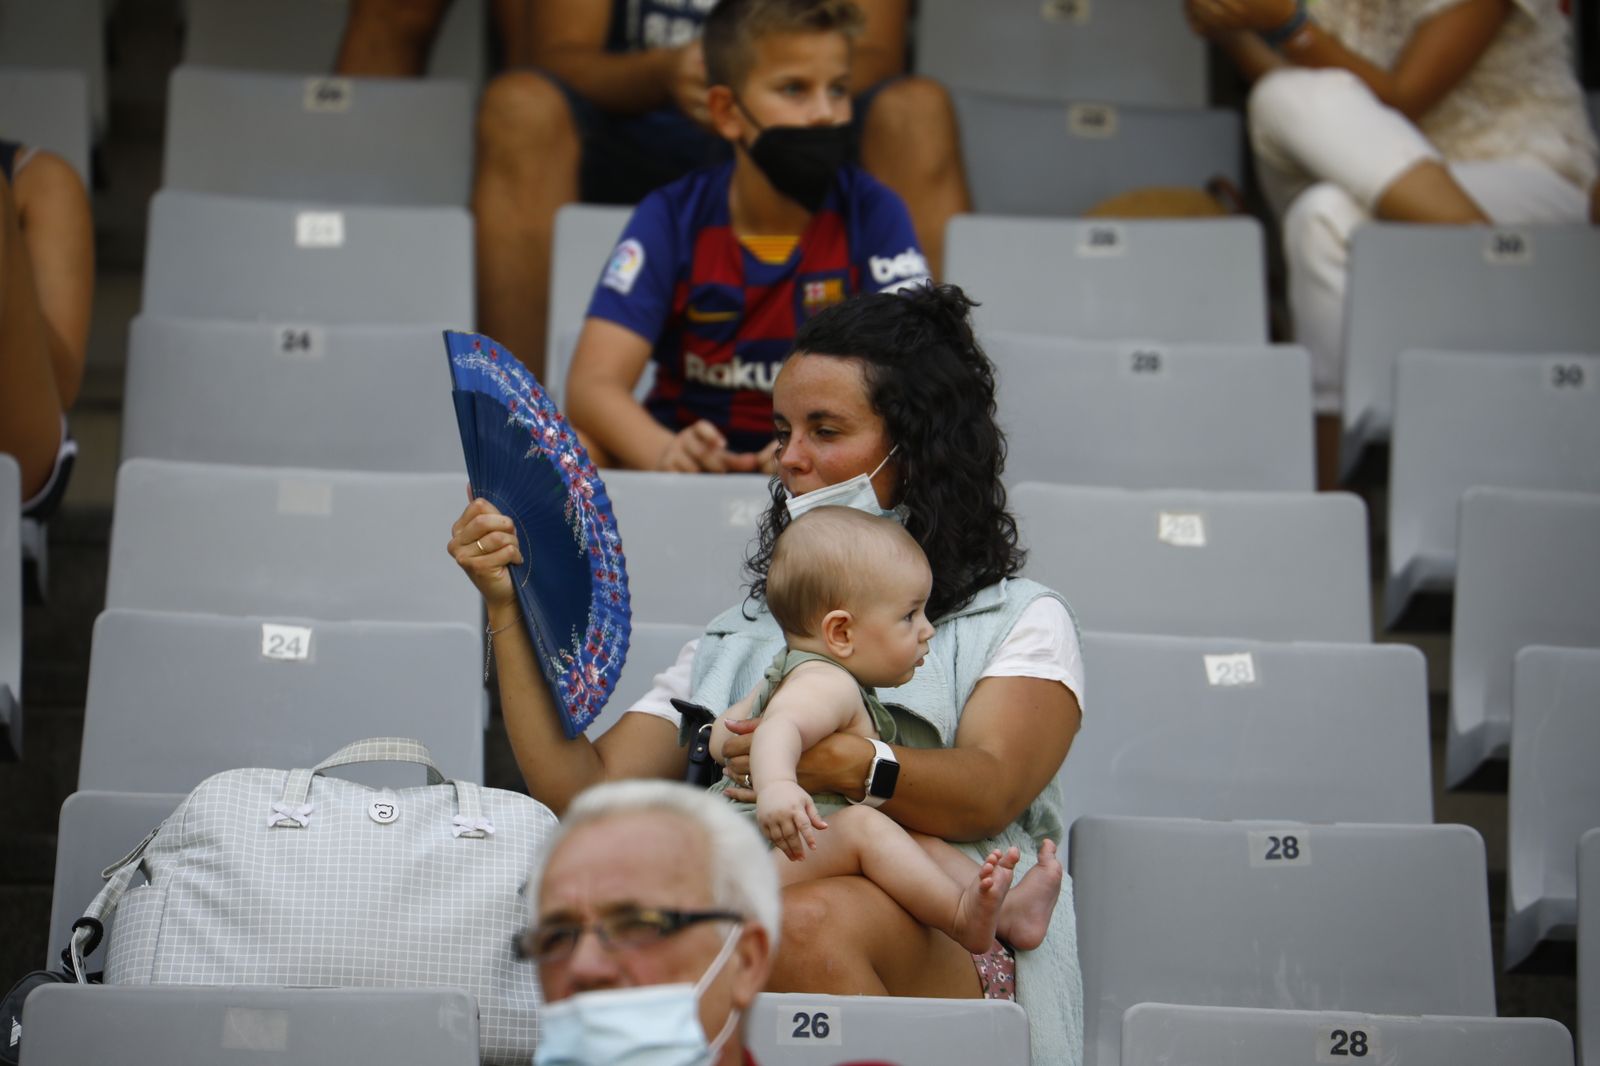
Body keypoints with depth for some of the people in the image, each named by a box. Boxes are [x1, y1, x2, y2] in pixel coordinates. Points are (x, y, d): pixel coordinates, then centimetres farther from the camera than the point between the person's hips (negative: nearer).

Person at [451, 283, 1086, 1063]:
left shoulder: (1020, 623, 20)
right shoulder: (736, 641, 33)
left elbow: (989, 794, -3)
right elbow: (582, 794, 19)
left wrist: (845, 765, -24)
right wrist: (509, 610, 13)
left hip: (953, 948, -2)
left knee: (809, 923, -39)